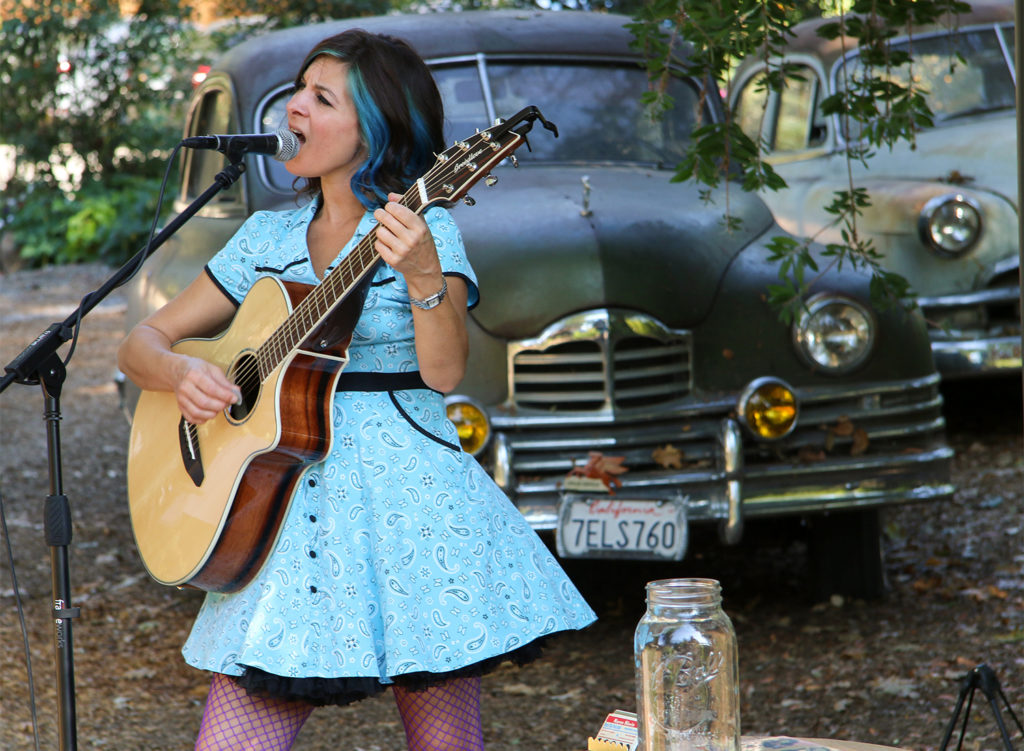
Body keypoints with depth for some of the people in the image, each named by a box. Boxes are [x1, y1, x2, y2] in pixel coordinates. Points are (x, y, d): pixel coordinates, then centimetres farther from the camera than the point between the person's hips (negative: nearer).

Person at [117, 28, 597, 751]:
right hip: (288, 503, 4)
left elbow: (443, 373, -13)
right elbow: (142, 343, 16)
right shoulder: (269, 237, 14)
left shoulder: (425, 229, 0)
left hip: (409, 495, -4)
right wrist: (179, 373, -6)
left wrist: (423, 275, -30)